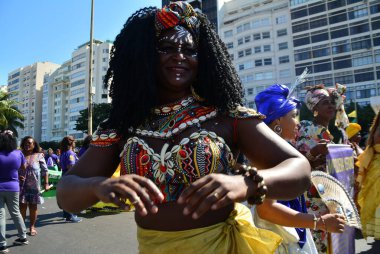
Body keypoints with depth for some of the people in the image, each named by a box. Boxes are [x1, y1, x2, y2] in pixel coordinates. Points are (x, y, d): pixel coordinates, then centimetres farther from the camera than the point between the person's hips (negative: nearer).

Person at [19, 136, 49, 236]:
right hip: (21, 186, 0)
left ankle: (32, 227, 23)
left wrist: (46, 183, -4)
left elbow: (45, 171, 1)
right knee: (22, 206, 3)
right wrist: (17, 176, -11)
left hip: (34, 186, 0)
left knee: (33, 206, 9)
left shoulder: (39, 156, 0)